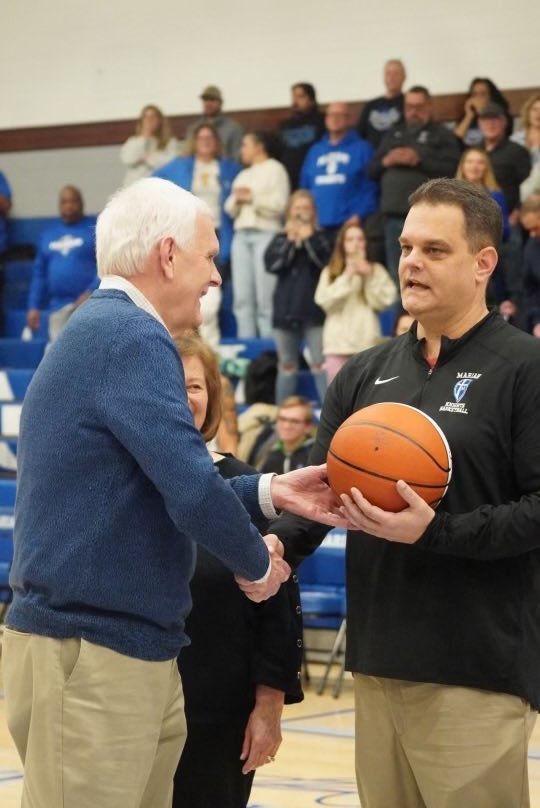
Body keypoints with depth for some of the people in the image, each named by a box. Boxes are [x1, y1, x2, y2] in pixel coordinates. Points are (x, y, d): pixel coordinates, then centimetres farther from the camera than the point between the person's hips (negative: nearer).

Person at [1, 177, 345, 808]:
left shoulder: (100, 329, 16)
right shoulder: (132, 336, -16)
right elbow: (192, 490, -23)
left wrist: (268, 492, 13)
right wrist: (257, 562, -5)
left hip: (128, 648, 10)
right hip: (91, 656, -10)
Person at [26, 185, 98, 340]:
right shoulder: (48, 234, 17)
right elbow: (39, 273, 20)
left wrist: (92, 292, -17)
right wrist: (34, 306, 12)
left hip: (89, 303, -5)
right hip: (59, 306, 5)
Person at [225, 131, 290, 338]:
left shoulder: (275, 169, 4)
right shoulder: (243, 175, 26)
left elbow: (279, 204, -9)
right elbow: (230, 209, 20)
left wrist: (252, 197, -5)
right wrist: (237, 199, 0)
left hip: (265, 233, -7)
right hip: (241, 235, 7)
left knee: (265, 296, -12)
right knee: (242, 296, 0)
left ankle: (269, 342, -12)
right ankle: (245, 342, 0)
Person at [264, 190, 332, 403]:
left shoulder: (320, 238, 6)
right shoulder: (280, 239, 11)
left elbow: (327, 262, -12)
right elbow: (272, 264, -7)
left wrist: (309, 239, -15)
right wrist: (290, 242, -13)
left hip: (314, 311, -3)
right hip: (285, 310, 3)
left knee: (320, 364, -9)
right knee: (287, 365, 9)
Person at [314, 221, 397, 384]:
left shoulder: (376, 270, 7)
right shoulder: (330, 272, 9)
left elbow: (386, 300, -4)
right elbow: (324, 300, -6)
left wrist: (369, 278, -10)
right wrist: (347, 277, -10)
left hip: (368, 344, -1)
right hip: (338, 343, 1)